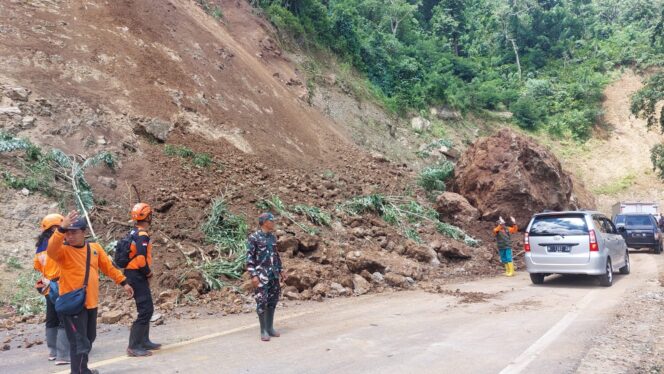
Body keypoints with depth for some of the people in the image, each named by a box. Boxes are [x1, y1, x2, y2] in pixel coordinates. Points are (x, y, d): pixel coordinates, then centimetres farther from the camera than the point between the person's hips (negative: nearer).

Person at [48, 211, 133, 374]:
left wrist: (123, 282, 14)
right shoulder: (63, 250, -10)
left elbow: (108, 267, 13)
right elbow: (51, 250, -33)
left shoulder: (95, 247, 4)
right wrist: (62, 228, -44)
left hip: (91, 302, 6)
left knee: (89, 339, 21)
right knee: (79, 342, -7)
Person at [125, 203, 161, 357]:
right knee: (145, 311, -7)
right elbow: (140, 259, -25)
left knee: (147, 309, 18)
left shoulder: (134, 233, 12)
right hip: (137, 276, -10)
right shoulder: (142, 235, -18)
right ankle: (133, 347, -4)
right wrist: (148, 273, -8)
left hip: (133, 274, 10)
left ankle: (144, 341, 26)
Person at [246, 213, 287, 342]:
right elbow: (249, 258, -12)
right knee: (262, 302, -3)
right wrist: (253, 275, -18)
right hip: (261, 275, -6)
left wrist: (281, 270, 17)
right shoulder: (254, 238, -10)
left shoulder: (273, 237, 10)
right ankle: (263, 331, 6)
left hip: (274, 274, 6)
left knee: (272, 301, 10)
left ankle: (270, 328, 21)